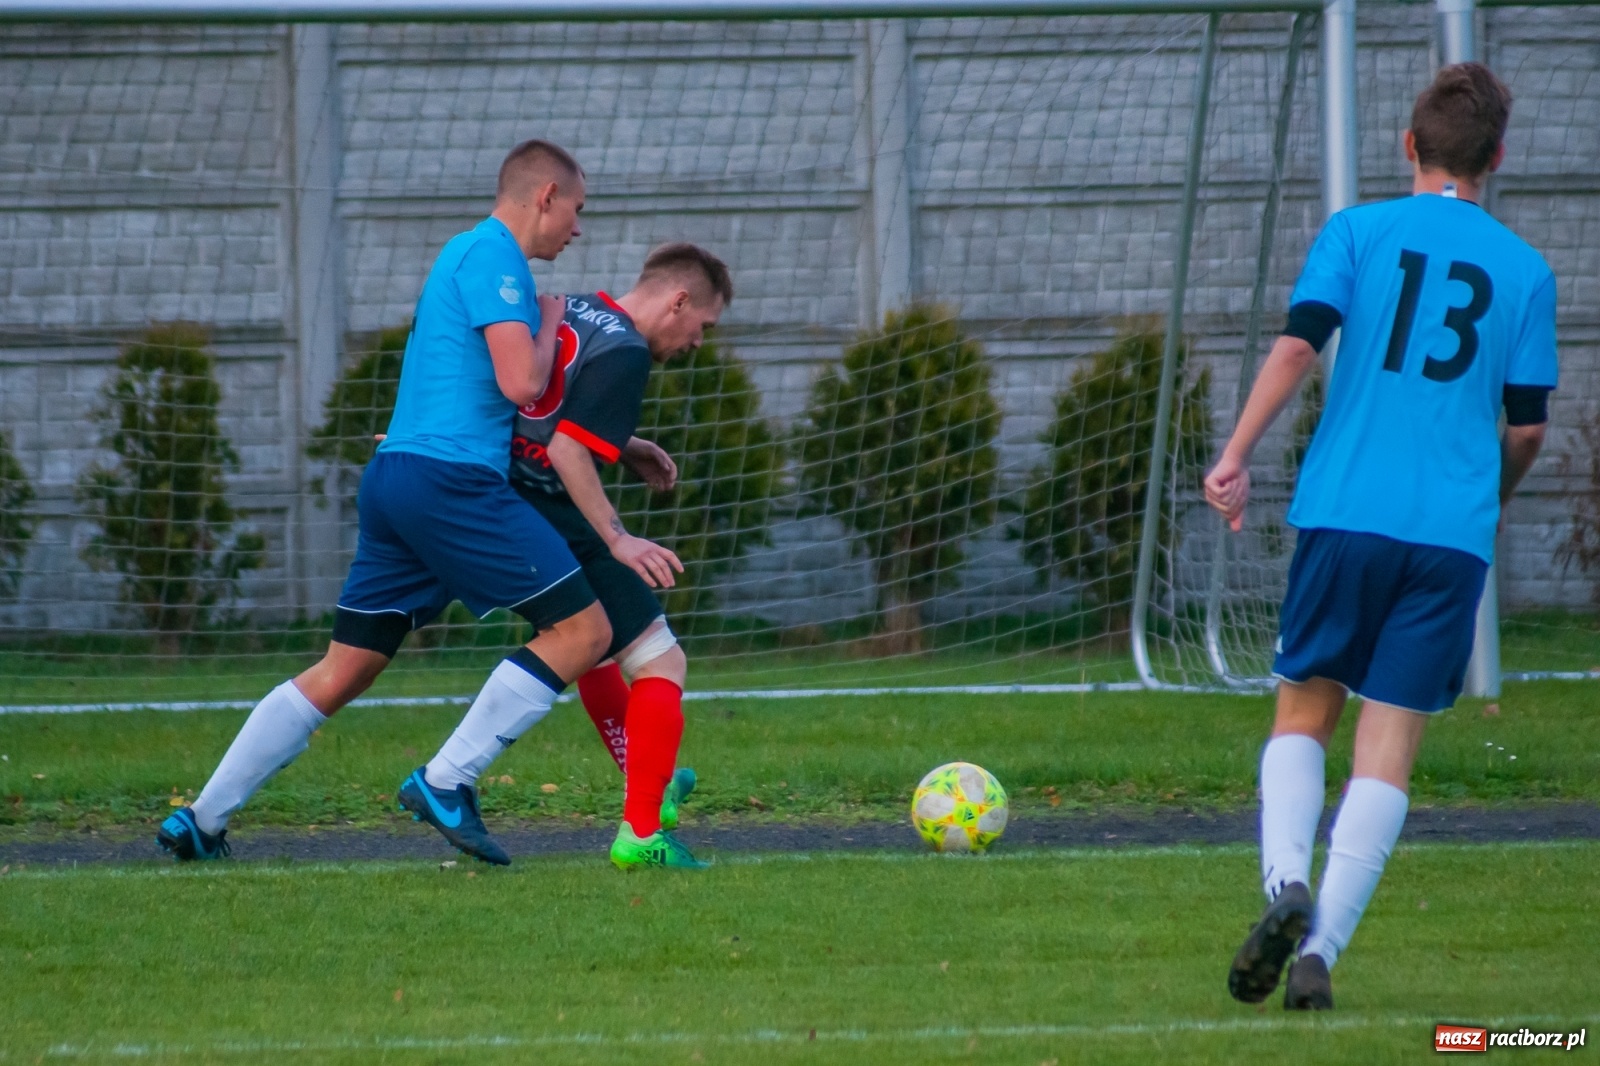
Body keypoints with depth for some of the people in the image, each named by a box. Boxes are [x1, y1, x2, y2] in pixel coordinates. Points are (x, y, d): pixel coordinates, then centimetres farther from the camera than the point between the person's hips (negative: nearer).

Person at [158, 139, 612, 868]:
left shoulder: (466, 254, 24)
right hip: (452, 477, -10)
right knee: (582, 629, -6)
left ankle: (202, 820, 10)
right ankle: (447, 781, -9)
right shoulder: (493, 254, -6)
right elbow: (520, 384, -16)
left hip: (396, 476, 10)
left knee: (342, 671, 12)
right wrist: (551, 327, 5)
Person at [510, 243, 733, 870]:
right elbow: (567, 449, -25)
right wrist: (619, 540, -26)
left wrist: (624, 447, 20)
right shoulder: (624, 353, -15)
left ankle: (651, 789, 46)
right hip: (553, 525, -10)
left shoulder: (570, 314, 12)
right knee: (661, 666, -4)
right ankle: (641, 833, -10)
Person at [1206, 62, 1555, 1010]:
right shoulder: (1526, 271, 8)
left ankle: (1288, 885, -11)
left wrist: (1238, 456, -6)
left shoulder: (1359, 232, 5)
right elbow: (1527, 427, 8)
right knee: (1388, 752, 2)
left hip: (1347, 512, 0)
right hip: (1454, 536, 0)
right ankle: (1321, 949, -9)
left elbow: (1299, 344, -9)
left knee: (1303, 716, 15)